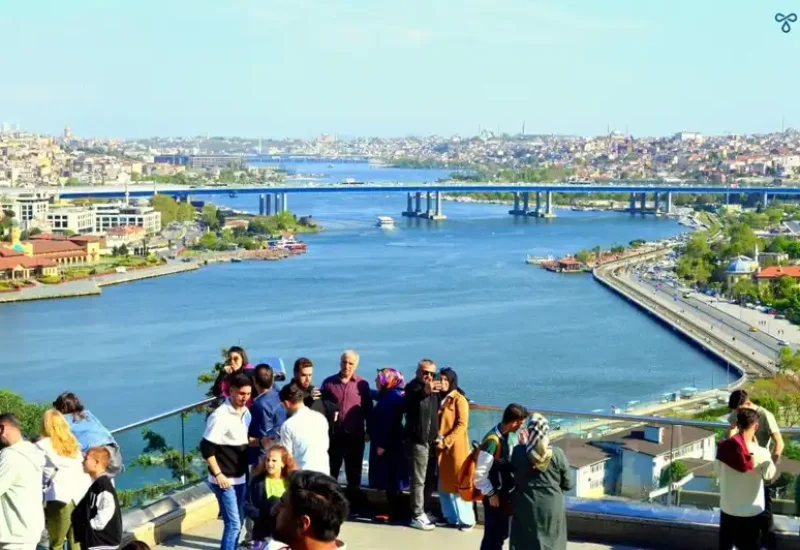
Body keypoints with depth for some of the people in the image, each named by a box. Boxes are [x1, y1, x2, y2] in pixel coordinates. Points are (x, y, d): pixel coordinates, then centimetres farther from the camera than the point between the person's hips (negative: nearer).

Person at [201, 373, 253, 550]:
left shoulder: (245, 412, 6)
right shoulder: (220, 415, -19)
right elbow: (206, 448, -19)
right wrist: (217, 474, -19)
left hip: (240, 477, 8)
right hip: (225, 479, -8)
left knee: (237, 522, 14)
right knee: (233, 524, -10)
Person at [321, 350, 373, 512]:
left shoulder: (362, 384, 1)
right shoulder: (329, 382, 2)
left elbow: (368, 409, 3)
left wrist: (369, 431, -1)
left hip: (355, 435, 0)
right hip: (334, 434, 1)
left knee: (354, 474, 10)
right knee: (330, 472, 8)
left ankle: (354, 507, 19)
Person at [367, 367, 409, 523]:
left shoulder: (392, 397, -17)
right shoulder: (388, 396, 13)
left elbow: (388, 422, -22)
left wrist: (382, 444, -22)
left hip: (387, 444, -10)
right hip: (389, 443, 10)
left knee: (390, 479, -4)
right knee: (390, 479, 12)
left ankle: (395, 513, 0)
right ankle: (394, 511, 17)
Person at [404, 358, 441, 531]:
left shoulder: (433, 390, 15)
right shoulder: (413, 387, -9)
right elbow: (411, 398, -34)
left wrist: (437, 436, 10)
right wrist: (424, 391, -54)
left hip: (431, 441, 8)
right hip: (418, 441, -8)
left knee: (430, 479, 13)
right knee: (418, 480, -4)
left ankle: (423, 511, 24)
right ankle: (417, 516, 2)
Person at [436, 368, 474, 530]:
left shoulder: (459, 400, -8)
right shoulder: (440, 399, 13)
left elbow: (462, 425, -13)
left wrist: (446, 441, -18)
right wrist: (438, 439, 2)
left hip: (455, 447, -7)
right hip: (441, 447, 7)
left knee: (459, 483, -2)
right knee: (444, 484, 8)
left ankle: (466, 519, 6)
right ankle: (451, 517, 18)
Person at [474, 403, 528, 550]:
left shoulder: (511, 435, 0)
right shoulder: (492, 441, -26)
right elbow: (480, 474, -24)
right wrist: (491, 494, -17)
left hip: (508, 494, 8)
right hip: (496, 496, -8)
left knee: (502, 533, 21)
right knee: (493, 535, 2)